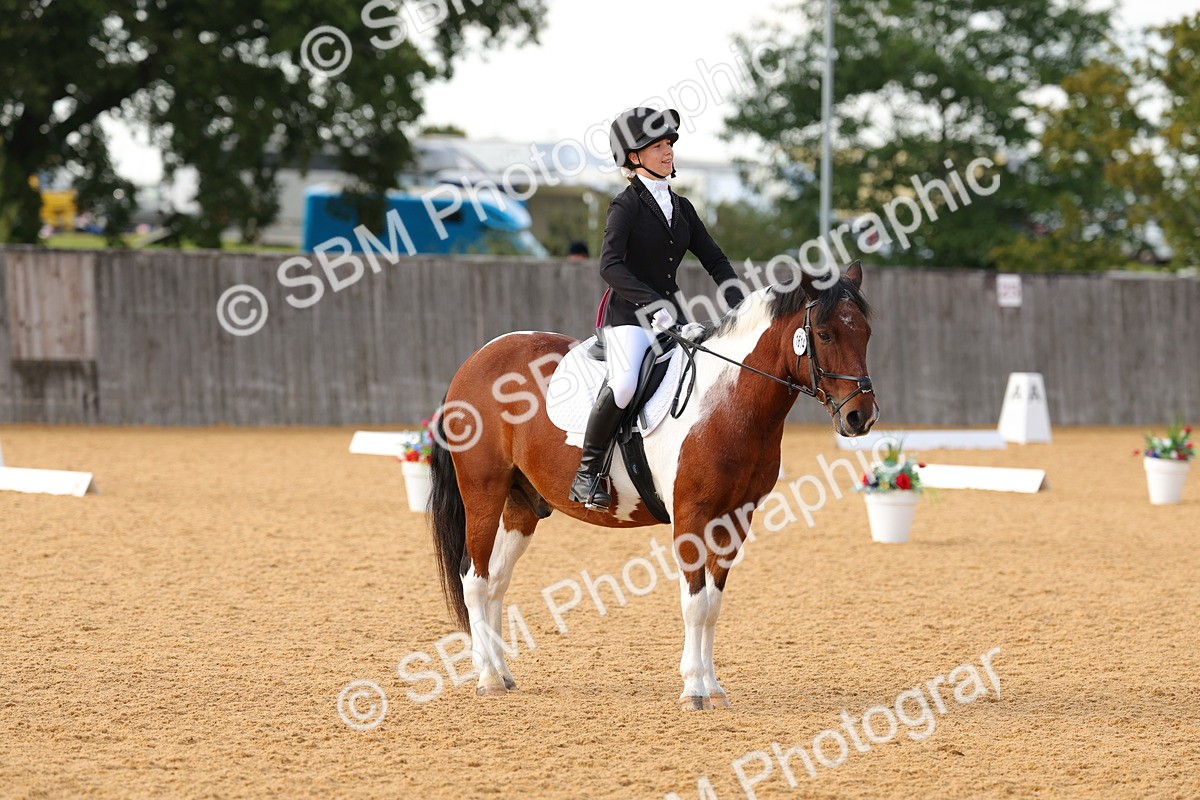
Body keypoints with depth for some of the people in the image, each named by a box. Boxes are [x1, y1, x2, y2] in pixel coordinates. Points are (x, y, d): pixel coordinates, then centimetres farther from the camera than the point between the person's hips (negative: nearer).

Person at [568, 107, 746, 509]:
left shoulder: (681, 207, 14)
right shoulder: (627, 204, -6)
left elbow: (714, 260, 15)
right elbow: (610, 267, -17)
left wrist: (739, 304, -1)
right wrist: (654, 302, -27)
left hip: (671, 314, 7)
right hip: (628, 313, -7)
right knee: (625, 382, -31)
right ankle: (588, 470, -19)